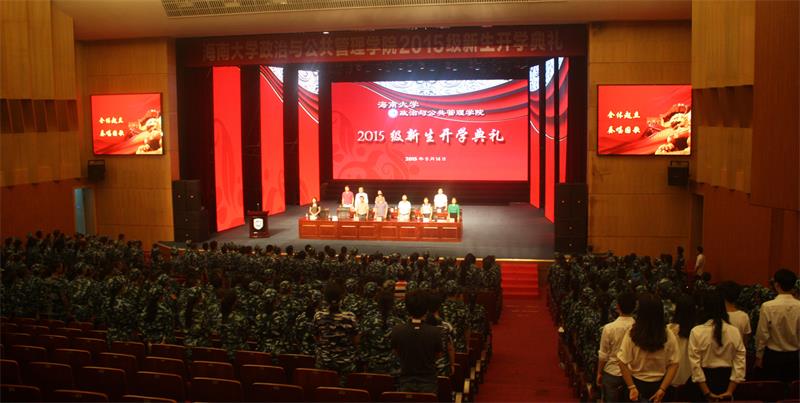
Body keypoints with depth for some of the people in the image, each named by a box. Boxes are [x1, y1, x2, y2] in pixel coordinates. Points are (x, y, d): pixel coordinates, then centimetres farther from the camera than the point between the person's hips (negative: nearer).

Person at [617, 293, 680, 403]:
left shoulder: (632, 333, -17)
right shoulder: (669, 336, -12)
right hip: (659, 385, 2)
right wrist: (662, 389, -9)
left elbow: (623, 363, -16)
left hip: (637, 384, -2)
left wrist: (632, 387, -10)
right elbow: (674, 364, -11)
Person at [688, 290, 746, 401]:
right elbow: (740, 362, -6)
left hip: (705, 379, -2)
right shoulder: (734, 331, -6)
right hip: (727, 378, 2)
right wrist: (730, 391, -4)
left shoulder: (696, 331, -13)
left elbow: (695, 364, -14)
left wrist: (707, 393, -9)